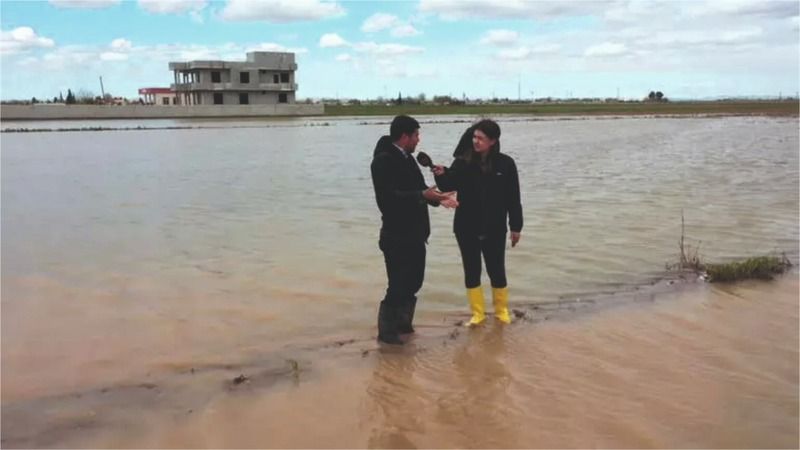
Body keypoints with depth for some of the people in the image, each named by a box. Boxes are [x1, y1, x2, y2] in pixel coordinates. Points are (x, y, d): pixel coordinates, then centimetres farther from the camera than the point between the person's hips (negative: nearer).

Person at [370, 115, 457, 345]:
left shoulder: (406, 158, 13)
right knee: (398, 285, -3)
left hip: (414, 234, 9)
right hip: (397, 236, -9)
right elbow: (389, 197, -26)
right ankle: (386, 330, 12)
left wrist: (436, 198, 0)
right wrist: (423, 195, -30)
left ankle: (402, 322, 32)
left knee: (413, 281, 17)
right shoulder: (384, 161, -16)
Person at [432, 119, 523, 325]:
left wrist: (516, 227, 1)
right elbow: (449, 186, -10)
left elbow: (513, 198, -1)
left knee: (496, 271, 8)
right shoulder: (463, 162, -5)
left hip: (494, 229, -1)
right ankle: (477, 313, 23)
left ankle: (501, 310, 30)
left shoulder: (505, 164, -6)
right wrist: (441, 175, -31)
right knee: (471, 271, 9)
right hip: (467, 228, 1)